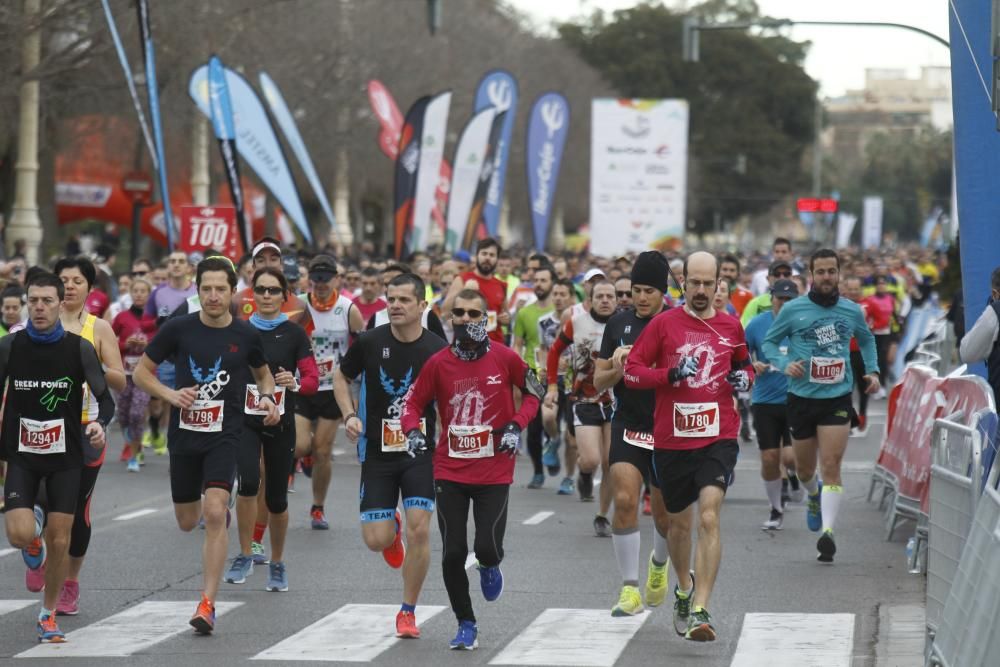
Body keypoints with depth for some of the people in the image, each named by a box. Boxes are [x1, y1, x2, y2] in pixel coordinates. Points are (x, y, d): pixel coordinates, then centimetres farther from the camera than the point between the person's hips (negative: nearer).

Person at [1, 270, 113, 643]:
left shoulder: (79, 348, -7)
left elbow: (105, 398, 0)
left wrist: (99, 423, -22)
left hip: (65, 457, 0)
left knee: (59, 541, 0)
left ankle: (49, 615, 20)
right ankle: (33, 531, 22)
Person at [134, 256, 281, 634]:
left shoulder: (246, 336, -1)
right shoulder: (178, 329, -5)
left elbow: (263, 373, 19)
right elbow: (141, 372, 3)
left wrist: (267, 398, -2)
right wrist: (170, 395, -14)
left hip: (224, 436, -2)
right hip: (184, 433, 2)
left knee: (214, 514, -20)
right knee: (187, 522, 13)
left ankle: (208, 604, -17)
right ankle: (220, 509, 53)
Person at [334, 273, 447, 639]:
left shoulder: (438, 349, -7)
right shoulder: (369, 342, -5)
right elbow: (341, 376, 11)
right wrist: (350, 415, -4)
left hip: (421, 451, -1)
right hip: (377, 452, 1)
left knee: (419, 530, -11)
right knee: (376, 539, -4)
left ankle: (408, 612, 7)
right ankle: (392, 527, 37)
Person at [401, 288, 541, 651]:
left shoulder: (505, 358, -6)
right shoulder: (438, 362, -3)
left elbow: (532, 393, 9)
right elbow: (413, 402, 7)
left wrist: (516, 426, -6)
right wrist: (413, 431, -12)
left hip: (494, 472, -1)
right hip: (449, 471, 1)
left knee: (487, 548, -10)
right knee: (453, 553, -1)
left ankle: (489, 567, 30)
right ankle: (466, 625, 16)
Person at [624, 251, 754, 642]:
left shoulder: (731, 327, 8)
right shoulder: (664, 324, 1)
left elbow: (745, 364, 26)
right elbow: (632, 370, -1)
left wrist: (744, 378, 3)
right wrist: (672, 374, -16)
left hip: (718, 438, -1)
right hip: (671, 440, 1)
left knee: (709, 519, -18)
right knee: (679, 523, 15)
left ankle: (700, 610, -21)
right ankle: (683, 590, 42)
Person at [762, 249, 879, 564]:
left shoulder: (852, 311, 4)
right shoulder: (792, 310, -3)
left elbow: (866, 340, 24)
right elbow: (769, 342, 7)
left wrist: (872, 371, 9)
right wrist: (784, 364, -12)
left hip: (837, 399, 0)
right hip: (801, 398, 1)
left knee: (831, 466, -14)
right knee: (804, 469, 14)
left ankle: (827, 532, -17)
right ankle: (814, 495, 49)